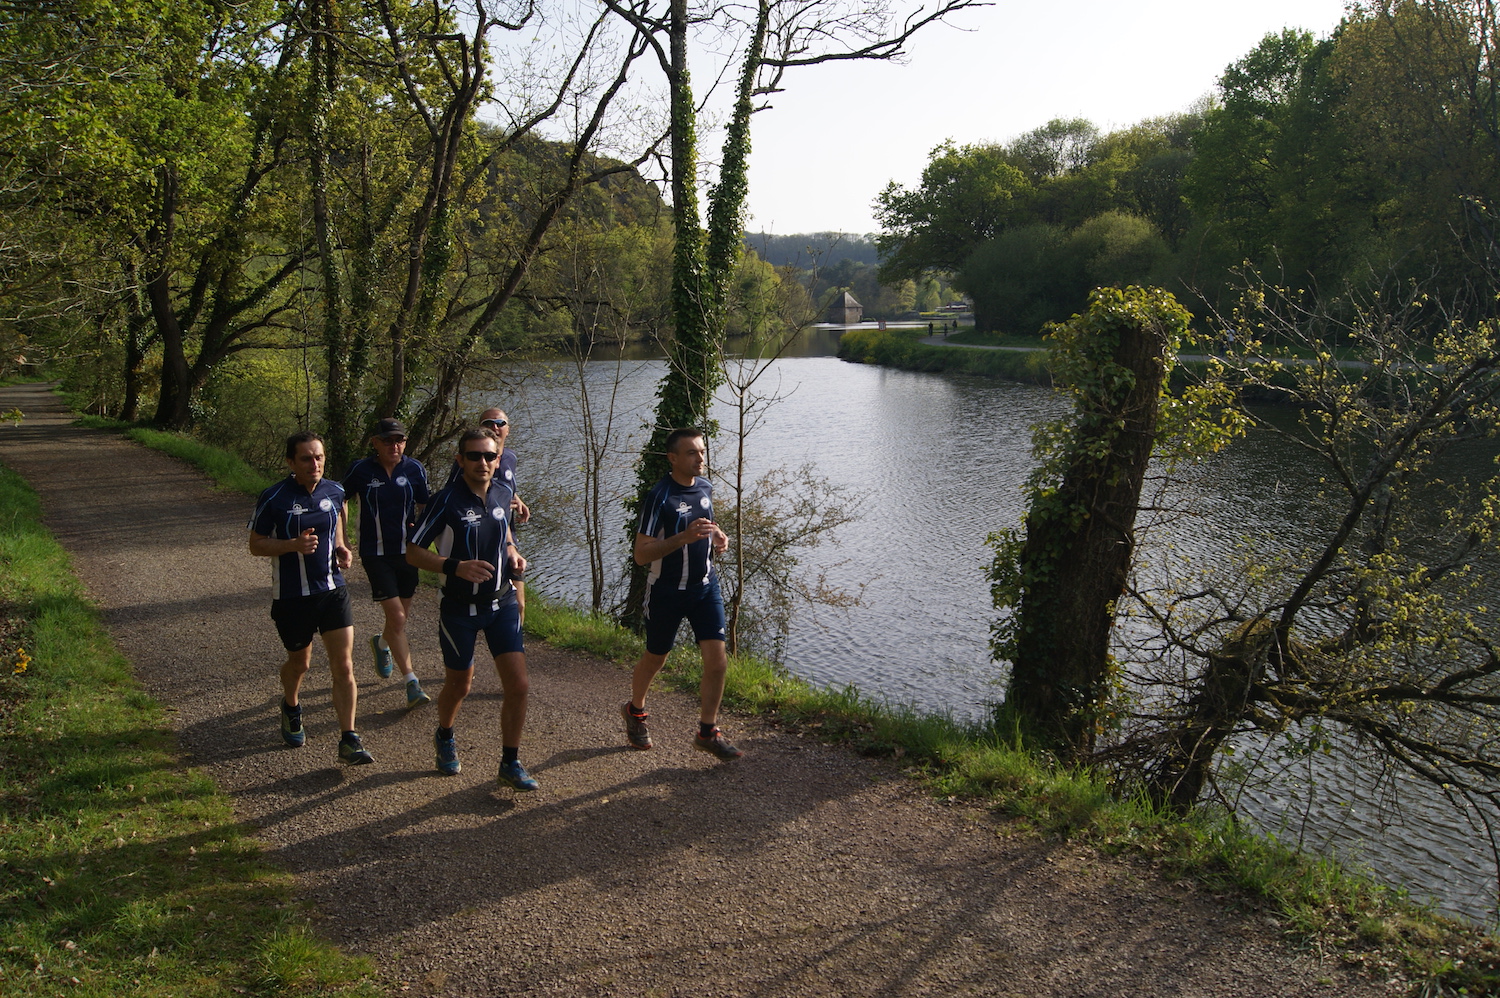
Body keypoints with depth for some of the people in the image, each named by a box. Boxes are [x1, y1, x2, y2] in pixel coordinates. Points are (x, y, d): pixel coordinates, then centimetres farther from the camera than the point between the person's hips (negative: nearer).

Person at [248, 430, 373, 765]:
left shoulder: (334, 492, 0)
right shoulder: (274, 498, -12)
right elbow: (256, 545, -6)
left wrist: (341, 549, 3)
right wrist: (294, 544, -23)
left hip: (333, 590, 2)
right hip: (292, 596, -2)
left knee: (344, 667, -6)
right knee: (299, 662, 17)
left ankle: (349, 740, -1)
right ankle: (291, 709, 49)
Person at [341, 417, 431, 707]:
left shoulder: (415, 469, -3)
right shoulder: (361, 470, -8)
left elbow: (426, 507, 6)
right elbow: (341, 502, 5)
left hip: (407, 552, 3)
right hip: (376, 555, -3)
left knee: (401, 617, 14)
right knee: (396, 618, -10)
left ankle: (382, 645, 49)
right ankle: (412, 684, -4)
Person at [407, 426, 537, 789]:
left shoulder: (503, 494, 0)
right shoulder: (447, 501, -16)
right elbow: (412, 552, -12)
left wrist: (513, 555, -1)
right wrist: (456, 567, -27)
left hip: (502, 605, 4)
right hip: (460, 609, -4)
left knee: (518, 686, -4)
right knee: (459, 685, 14)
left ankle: (510, 762, 12)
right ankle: (445, 738, 46)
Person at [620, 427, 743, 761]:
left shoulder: (705, 487, 2)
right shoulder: (659, 497, -20)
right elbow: (641, 554, -22)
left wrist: (718, 537, 0)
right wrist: (684, 537, -33)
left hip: (706, 587, 5)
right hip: (667, 592, -5)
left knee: (717, 661, -4)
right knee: (655, 659, 15)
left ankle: (707, 731, 13)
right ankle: (635, 711, 43)